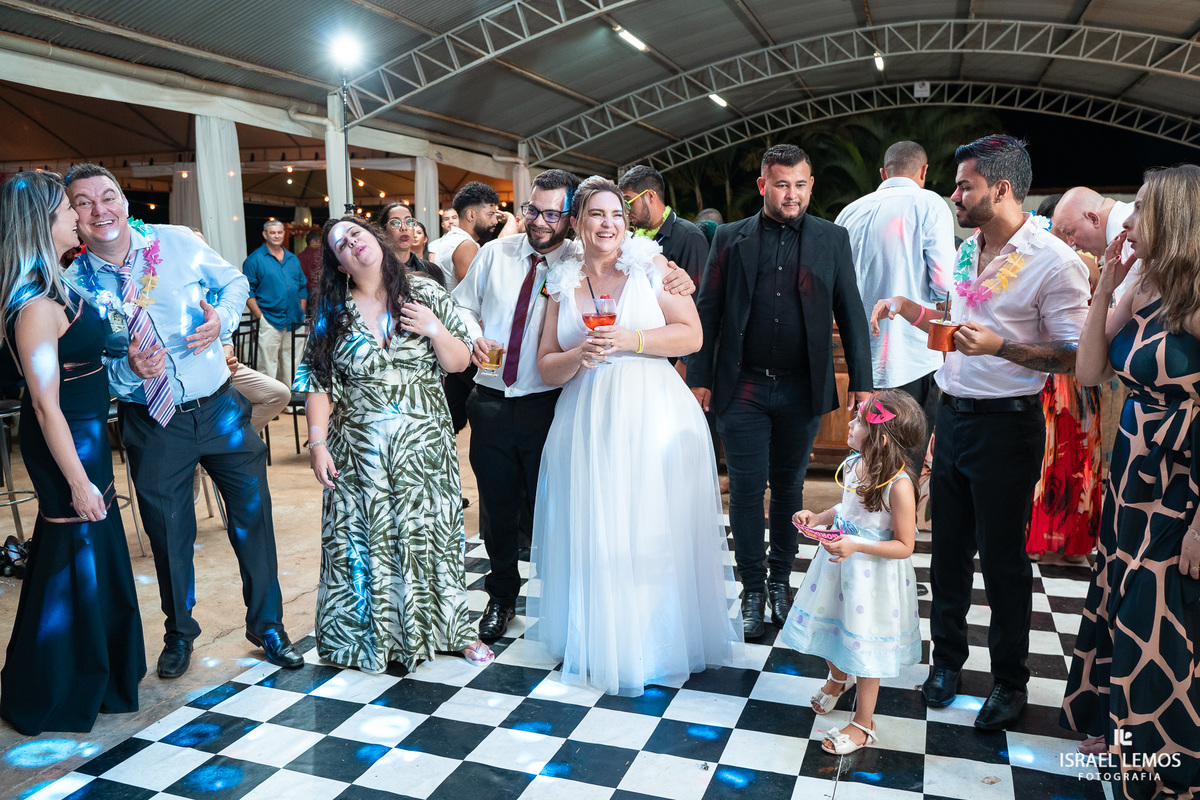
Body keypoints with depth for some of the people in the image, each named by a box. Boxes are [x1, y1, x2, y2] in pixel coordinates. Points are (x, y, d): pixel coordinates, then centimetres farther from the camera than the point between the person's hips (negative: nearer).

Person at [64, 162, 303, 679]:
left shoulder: (178, 243, -5)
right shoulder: (75, 284, -6)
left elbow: (235, 281, 9)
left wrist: (222, 318, -12)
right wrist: (129, 369, -22)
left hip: (220, 406, 0)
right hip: (152, 424, 0)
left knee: (253, 514, 5)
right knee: (168, 531, 13)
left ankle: (267, 624, 26)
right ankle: (179, 632, 38)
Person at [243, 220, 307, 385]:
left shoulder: (293, 259, 16)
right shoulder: (254, 259, -1)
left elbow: (302, 287, 18)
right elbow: (247, 291, -6)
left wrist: (300, 313, 9)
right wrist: (260, 316, -13)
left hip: (292, 322, 5)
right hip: (269, 321, -5)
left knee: (289, 364, 12)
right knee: (268, 365, -6)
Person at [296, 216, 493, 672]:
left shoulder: (425, 293, 0)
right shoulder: (333, 312, 1)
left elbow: (459, 362, 1)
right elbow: (319, 383, 0)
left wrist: (435, 330, -16)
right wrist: (317, 444, -7)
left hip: (424, 444, 0)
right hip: (360, 449, 0)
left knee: (431, 530, 7)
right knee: (367, 538, 6)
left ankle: (450, 627, 24)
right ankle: (374, 635, 25)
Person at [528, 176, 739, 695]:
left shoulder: (651, 264, 2)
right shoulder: (562, 283, 9)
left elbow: (691, 335, -4)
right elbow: (547, 368, 8)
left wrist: (629, 340, -14)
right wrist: (579, 355, -12)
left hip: (652, 417, -2)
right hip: (586, 423, 3)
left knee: (654, 533, 2)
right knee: (594, 536, 6)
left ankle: (660, 641, 21)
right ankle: (600, 644, 24)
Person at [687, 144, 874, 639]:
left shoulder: (832, 239, 5)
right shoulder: (731, 238, 4)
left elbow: (851, 314, 5)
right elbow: (707, 310, 3)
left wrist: (861, 381, 0)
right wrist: (699, 377, -2)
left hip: (801, 391, 1)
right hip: (742, 389, -1)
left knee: (789, 487, 12)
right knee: (746, 489, 2)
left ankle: (781, 581, 30)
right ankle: (752, 590, 17)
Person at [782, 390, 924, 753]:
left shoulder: (898, 485, -27)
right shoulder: (852, 466, -5)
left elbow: (904, 545, -21)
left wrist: (856, 546, -30)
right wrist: (817, 518, -1)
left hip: (874, 574, -7)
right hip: (839, 563, 7)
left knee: (864, 646, 9)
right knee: (831, 625, 24)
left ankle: (863, 724, 30)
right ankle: (837, 677, 57)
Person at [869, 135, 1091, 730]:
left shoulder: (1054, 261, -14)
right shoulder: (967, 251, 10)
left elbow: (1074, 356, -15)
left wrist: (1001, 346, -27)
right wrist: (906, 307, 8)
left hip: (1007, 426, -7)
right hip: (952, 414, 7)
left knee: (1003, 558, 6)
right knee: (948, 546, 14)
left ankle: (1010, 681, 25)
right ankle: (947, 658, 31)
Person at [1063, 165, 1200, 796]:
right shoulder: (1143, 290, 4)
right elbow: (1089, 372, 2)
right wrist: (1105, 285, -4)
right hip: (1132, 474, 8)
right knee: (1121, 601, 20)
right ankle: (1118, 727, 42)